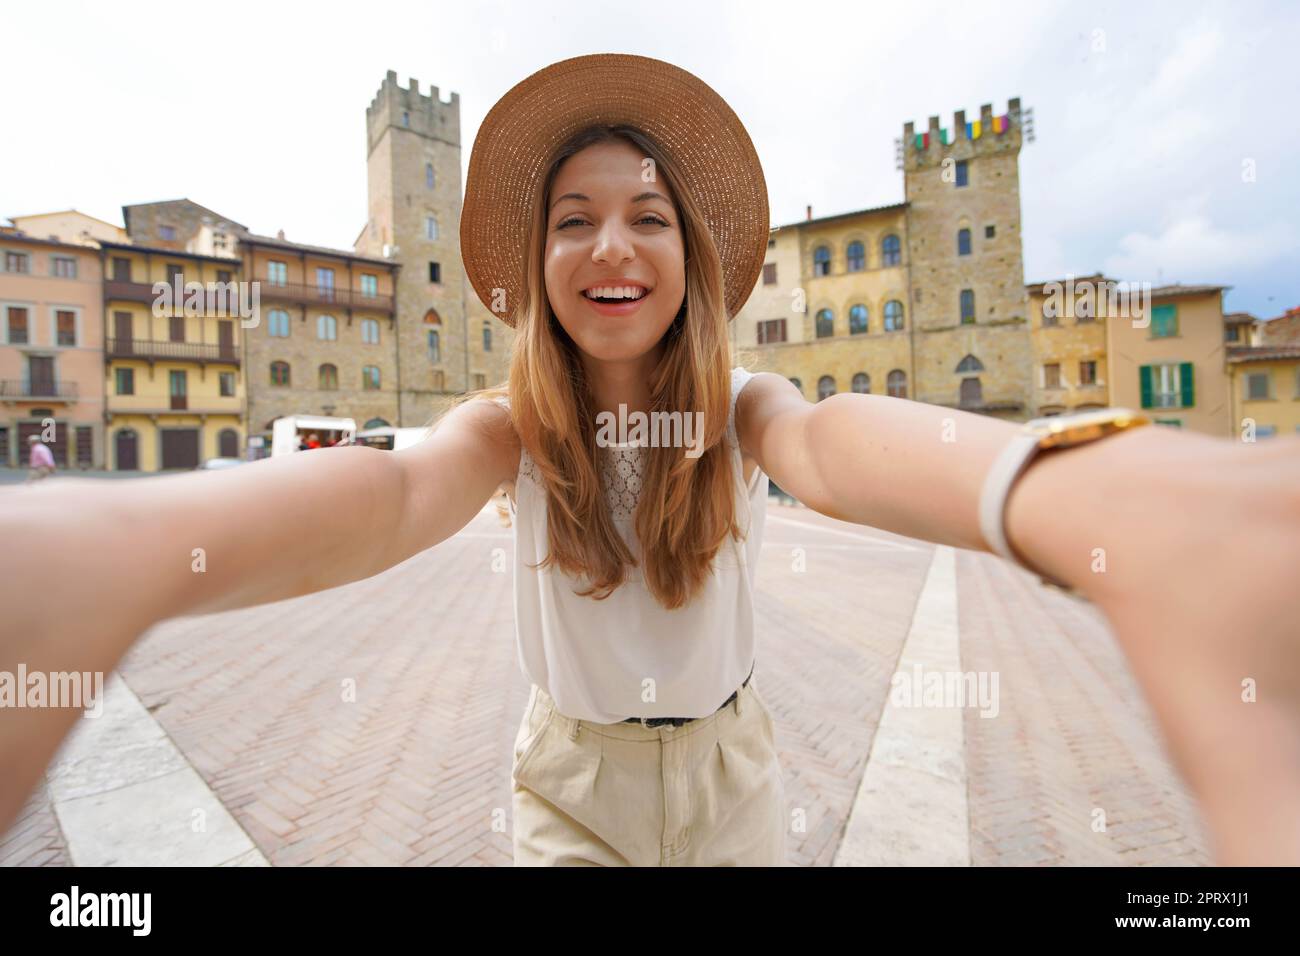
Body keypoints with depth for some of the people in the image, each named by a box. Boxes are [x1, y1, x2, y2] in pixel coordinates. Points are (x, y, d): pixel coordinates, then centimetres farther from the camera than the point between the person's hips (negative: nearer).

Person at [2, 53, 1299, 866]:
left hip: (728, 769, 1)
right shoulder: (510, 425, -16)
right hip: (572, 778, 0)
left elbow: (832, 442, -38)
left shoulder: (740, 408, -16)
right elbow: (400, 489, -37)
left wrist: (1071, 492, -60)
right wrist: (132, 545, -58)